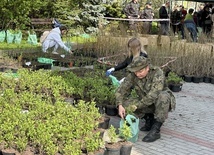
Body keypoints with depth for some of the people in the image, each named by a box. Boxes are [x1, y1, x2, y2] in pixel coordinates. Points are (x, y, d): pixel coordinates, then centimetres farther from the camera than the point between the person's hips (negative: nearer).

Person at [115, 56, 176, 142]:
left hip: (164, 102, -4)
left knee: (163, 96, -39)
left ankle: (155, 130, -30)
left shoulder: (157, 72, -27)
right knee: (125, 104, -18)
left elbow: (153, 95, -36)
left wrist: (136, 106, -35)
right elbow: (121, 90, -11)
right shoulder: (132, 75, -12)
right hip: (146, 103, 5)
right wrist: (120, 105, -30)